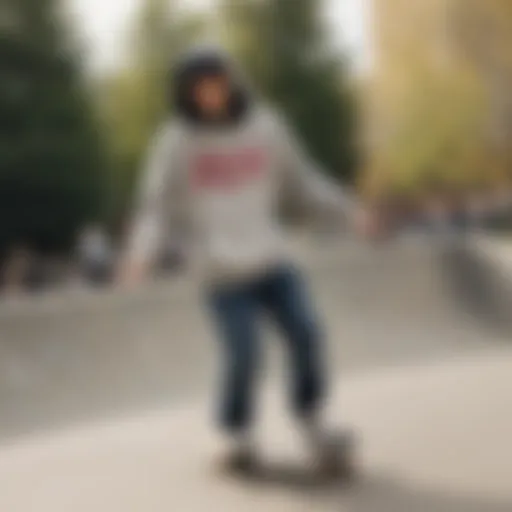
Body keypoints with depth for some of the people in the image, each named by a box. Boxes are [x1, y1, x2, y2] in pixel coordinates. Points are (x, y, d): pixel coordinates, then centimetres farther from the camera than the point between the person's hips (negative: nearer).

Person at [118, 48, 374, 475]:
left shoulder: (265, 126, 5)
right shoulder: (174, 142, -2)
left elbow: (302, 180, 11)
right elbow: (157, 208, -2)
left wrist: (346, 208, -1)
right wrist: (140, 255, -19)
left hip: (274, 261, 2)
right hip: (224, 272, -2)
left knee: (306, 334, -15)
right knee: (244, 357, -13)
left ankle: (312, 418, 7)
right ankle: (239, 435, 13)